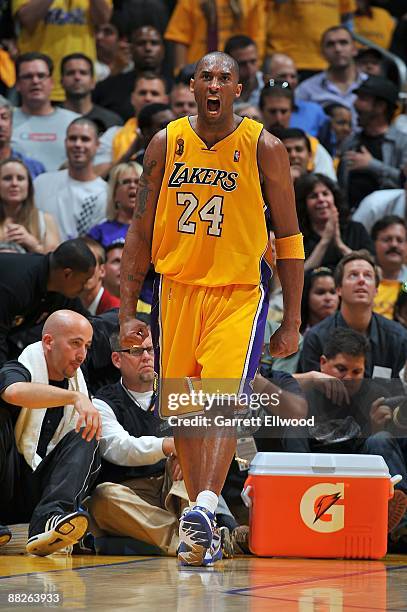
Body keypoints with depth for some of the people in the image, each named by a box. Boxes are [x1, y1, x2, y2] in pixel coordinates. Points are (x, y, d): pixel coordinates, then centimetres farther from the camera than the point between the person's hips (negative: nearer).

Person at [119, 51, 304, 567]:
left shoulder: (263, 148, -3)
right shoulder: (165, 144, 4)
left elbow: (288, 238, 1)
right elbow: (141, 233, 10)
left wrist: (292, 322, -2)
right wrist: (127, 311, 4)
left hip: (238, 295, -3)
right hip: (177, 290, 3)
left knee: (224, 400, -22)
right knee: (182, 412, 6)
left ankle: (203, 508, -33)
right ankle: (201, 523, 19)